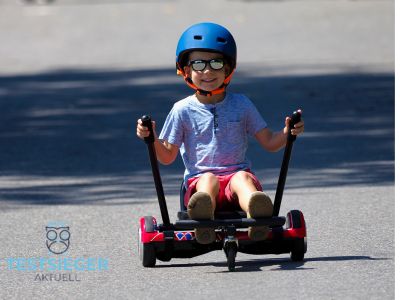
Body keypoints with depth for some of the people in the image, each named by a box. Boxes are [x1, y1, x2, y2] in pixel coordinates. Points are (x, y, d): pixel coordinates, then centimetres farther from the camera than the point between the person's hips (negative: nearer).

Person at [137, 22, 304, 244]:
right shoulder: (182, 110, 10)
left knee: (242, 177, -34)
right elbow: (167, 156, 11)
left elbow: (269, 142, 14)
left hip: (237, 173, 1)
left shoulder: (241, 105, 13)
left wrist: (287, 134, -7)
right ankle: (202, 218, -71)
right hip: (199, 181, -1)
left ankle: (257, 212, -69)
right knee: (209, 179, -35)